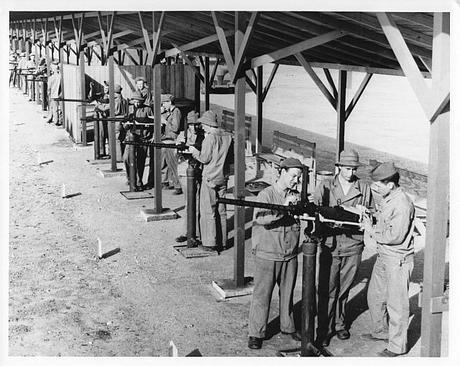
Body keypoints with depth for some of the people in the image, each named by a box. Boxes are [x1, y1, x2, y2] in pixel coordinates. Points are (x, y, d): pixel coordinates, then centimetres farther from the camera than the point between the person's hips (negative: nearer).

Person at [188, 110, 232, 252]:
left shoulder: (210, 137, -16)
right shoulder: (228, 136, 5)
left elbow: (204, 159, -15)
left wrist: (194, 151, 0)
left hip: (210, 178, -7)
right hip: (223, 177, 7)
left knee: (208, 211, 1)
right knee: (221, 210, 14)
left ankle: (210, 243, 3)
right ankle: (222, 242, 20)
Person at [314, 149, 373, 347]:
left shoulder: (364, 189, 6)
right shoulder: (325, 186, 1)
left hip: (352, 245, 2)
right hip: (330, 244, -2)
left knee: (344, 288, 13)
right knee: (327, 290, -2)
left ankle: (340, 324, 31)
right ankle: (324, 330, 8)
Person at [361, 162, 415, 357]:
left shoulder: (402, 204, -24)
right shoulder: (386, 199, 5)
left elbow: (395, 236, -27)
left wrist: (372, 231, -15)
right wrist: (370, 221, -1)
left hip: (398, 260, -10)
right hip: (383, 256, 10)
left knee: (396, 303, 2)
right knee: (375, 296, 21)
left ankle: (397, 346, 16)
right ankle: (381, 331, 42)